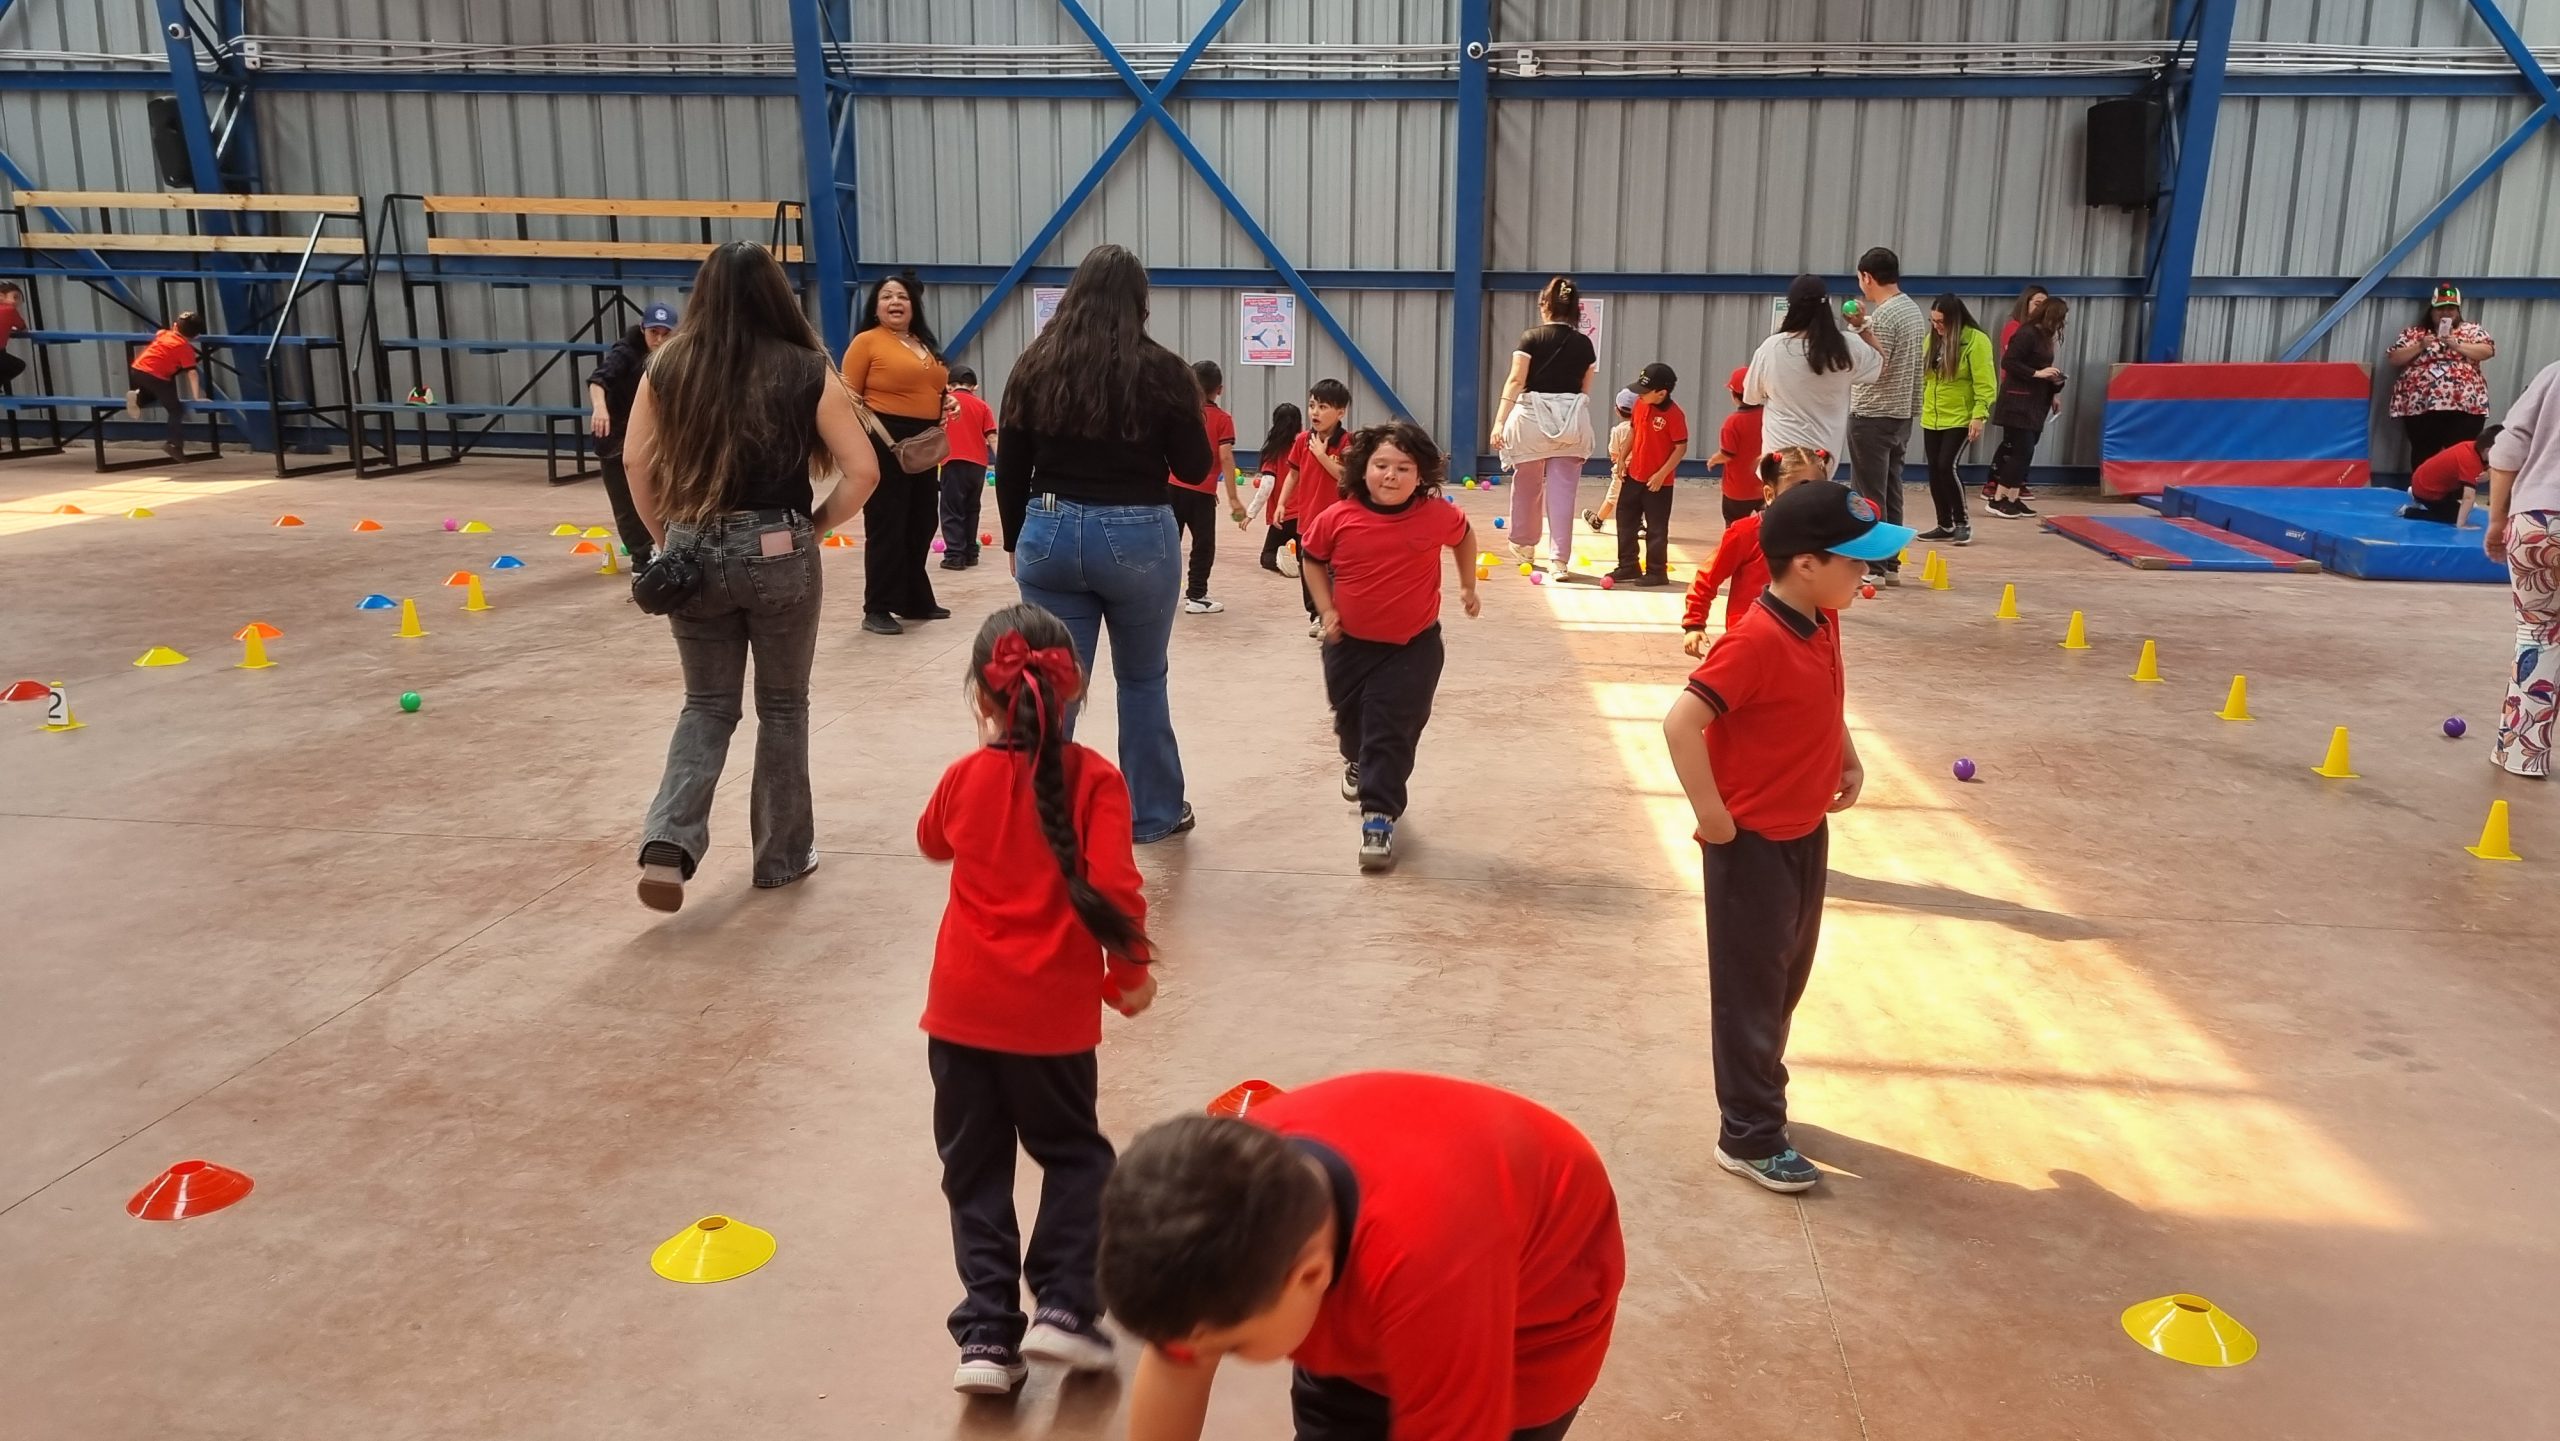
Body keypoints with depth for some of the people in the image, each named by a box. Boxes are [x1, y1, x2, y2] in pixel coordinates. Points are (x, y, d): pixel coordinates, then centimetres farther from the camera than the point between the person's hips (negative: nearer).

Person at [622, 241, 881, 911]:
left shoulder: (669, 365, 0)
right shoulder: (806, 370, -6)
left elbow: (636, 461, 0)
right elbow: (863, 469, -9)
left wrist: (665, 535, 10)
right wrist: (816, 525, 3)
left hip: (693, 551, 2)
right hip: (777, 553, -2)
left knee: (707, 704, 16)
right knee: (783, 705, 14)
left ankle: (669, 843, -2)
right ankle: (782, 856, 24)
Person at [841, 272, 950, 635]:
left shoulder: (926, 345, 16)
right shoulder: (866, 341, -6)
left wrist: (948, 405, 8)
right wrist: (869, 440, -19)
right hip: (884, 445, -8)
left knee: (921, 526, 13)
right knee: (886, 527, -5)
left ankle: (916, 601, 26)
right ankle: (877, 610, 1)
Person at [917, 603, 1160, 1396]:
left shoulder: (964, 777, 0)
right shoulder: (1094, 779, -10)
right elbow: (1113, 887, -17)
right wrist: (1130, 970, -1)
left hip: (962, 1008, 2)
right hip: (1053, 1012, -2)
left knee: (975, 1169, 13)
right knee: (1074, 1155, 17)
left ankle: (988, 1334, 10)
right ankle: (1062, 1306, 5)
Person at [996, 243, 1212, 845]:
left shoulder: (1035, 364, 1)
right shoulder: (1161, 370, -9)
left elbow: (1009, 469, 5)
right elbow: (1196, 467, 0)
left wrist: (1017, 542, 16)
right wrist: (1186, 408, 16)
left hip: (1050, 533, 2)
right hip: (1137, 538, -2)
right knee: (1142, 680, 17)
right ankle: (1154, 814, 30)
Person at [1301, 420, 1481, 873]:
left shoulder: (1437, 516, -14)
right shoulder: (1338, 518, -14)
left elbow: (1464, 536, 10)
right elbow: (1311, 558, 4)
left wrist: (1468, 587, 13)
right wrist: (1326, 610, -3)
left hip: (1413, 647, -2)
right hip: (1350, 643, 2)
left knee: (1392, 731, -7)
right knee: (1350, 717, 23)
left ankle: (1379, 817, -1)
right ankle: (1357, 761, 56)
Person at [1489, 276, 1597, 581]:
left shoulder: (1531, 337, -3)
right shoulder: (1584, 343, 6)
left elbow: (1516, 380, -10)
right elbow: (1585, 391, 11)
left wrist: (1500, 421, -13)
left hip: (1533, 417, -2)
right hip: (1571, 420, 2)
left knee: (1527, 485, 16)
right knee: (1562, 489, 2)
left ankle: (1524, 544, 33)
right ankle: (1559, 558, -4)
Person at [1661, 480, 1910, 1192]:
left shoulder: (1822, 623, 2)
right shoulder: (1756, 640, -25)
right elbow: (1681, 724, -29)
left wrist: (1848, 758, 7)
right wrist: (1712, 816, -23)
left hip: (1807, 832, 9)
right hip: (1753, 844, -9)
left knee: (1788, 978, 20)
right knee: (1752, 988, 4)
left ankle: (1756, 1095, 39)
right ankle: (1750, 1138, 17)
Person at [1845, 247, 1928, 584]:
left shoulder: (1882, 316, -16)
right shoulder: (1914, 310, 13)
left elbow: (1875, 368, -21)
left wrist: (1862, 328, -26)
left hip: (1872, 416, -9)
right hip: (1902, 413, 9)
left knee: (1868, 496, -3)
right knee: (1890, 492, 12)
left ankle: (1872, 566, -1)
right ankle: (1890, 564, 15)